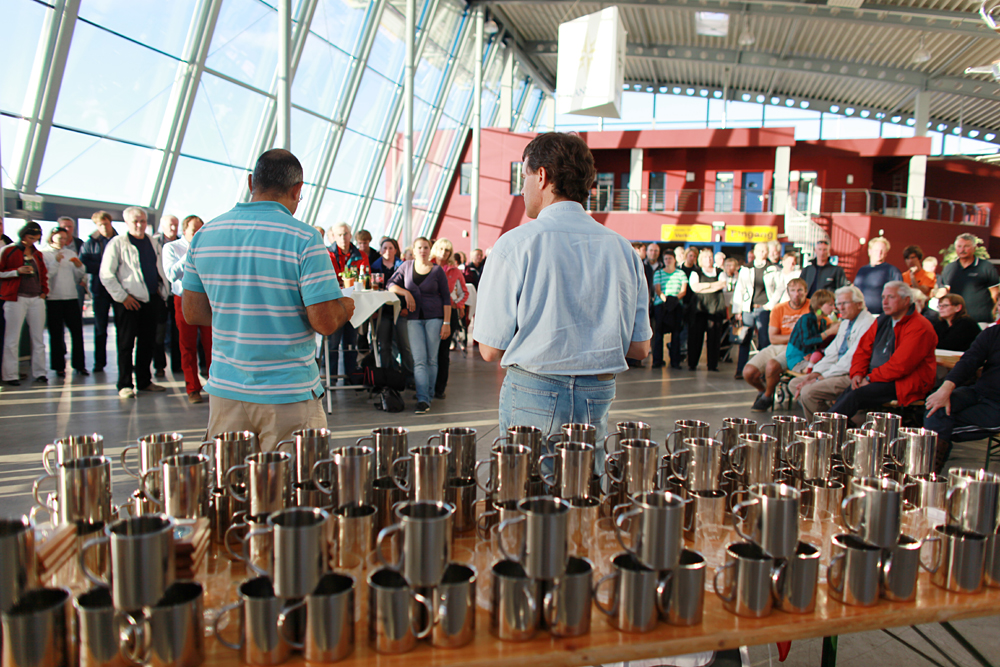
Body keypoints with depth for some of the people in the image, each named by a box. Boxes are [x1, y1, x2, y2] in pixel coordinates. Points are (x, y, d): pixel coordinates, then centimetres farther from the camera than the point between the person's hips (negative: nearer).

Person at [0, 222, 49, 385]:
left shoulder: (37, 254, 15)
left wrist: (44, 291, 11)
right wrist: (17, 271, -15)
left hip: (36, 299, 5)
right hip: (16, 299, -5)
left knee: (38, 337, 6)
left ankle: (39, 372, 12)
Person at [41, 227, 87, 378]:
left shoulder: (70, 253, 14)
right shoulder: (44, 254, 1)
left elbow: (80, 275, 13)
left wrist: (79, 266, -7)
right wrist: (56, 262, -17)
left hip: (72, 297, 3)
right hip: (53, 299, -3)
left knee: (77, 331, 0)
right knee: (56, 334, 2)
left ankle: (79, 365, 7)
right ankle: (59, 366, 9)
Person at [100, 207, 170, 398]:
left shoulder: (153, 243, 14)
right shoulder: (118, 243, -2)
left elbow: (161, 268, 23)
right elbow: (106, 275, -6)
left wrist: (163, 289, 10)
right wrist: (122, 296, -10)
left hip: (152, 299, 5)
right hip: (129, 301, -5)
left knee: (147, 342, 9)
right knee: (126, 344, -2)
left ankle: (144, 381, 19)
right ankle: (125, 385, 4)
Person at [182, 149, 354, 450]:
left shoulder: (204, 235, 3)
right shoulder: (304, 239, -14)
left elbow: (192, 313, 8)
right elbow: (325, 322, -17)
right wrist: (346, 306, 4)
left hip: (225, 392, 5)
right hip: (289, 397, -5)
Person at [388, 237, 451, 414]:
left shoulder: (437, 271, 1)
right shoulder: (407, 266, 8)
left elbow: (446, 297, 1)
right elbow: (391, 285, 11)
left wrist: (447, 323, -5)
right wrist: (406, 293, -8)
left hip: (434, 317, -1)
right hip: (414, 318, 1)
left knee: (431, 359, 1)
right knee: (419, 360, -7)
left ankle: (428, 395, 14)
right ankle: (422, 399, -10)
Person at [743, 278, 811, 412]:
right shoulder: (779, 309, 6)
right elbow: (773, 338, -1)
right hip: (777, 347, 4)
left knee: (772, 365, -34)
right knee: (748, 373, -16)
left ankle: (767, 396, -4)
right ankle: (763, 389, 21)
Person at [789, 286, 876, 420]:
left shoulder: (868, 324, -15)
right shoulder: (845, 323, 17)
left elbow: (851, 361, -21)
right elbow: (832, 353, 16)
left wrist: (823, 377, -17)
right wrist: (816, 372, 0)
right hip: (840, 371, 10)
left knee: (809, 392, -26)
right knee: (794, 384, 4)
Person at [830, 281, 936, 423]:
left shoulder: (919, 327, -12)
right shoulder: (883, 321, 14)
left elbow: (900, 365, -19)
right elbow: (863, 349, 14)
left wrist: (870, 378, -15)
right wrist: (857, 373, -3)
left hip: (906, 384, -8)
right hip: (876, 378, 8)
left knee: (856, 395, -28)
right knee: (846, 393, -18)